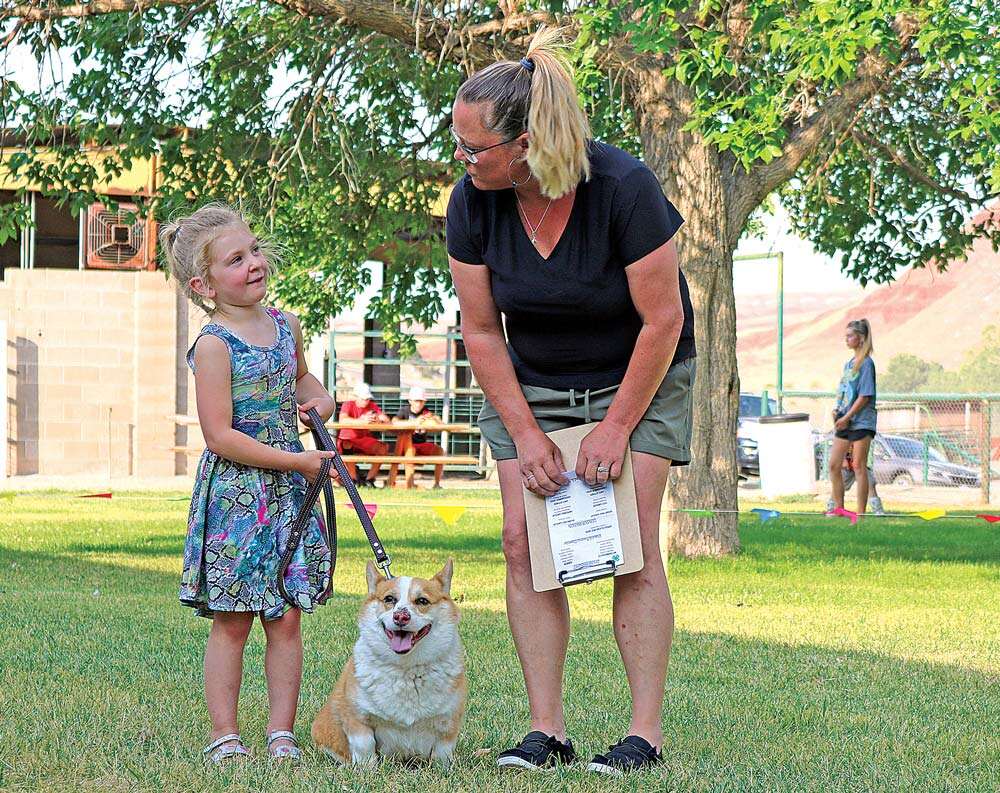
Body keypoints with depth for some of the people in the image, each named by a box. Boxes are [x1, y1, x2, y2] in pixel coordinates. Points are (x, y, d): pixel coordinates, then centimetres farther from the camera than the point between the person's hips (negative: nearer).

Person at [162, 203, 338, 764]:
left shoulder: (287, 327, 7)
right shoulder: (214, 345, -14)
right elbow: (220, 436, -18)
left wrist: (320, 397, 7)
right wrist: (298, 461, -16)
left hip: (289, 492, 6)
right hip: (235, 494, -6)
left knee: (286, 619, 5)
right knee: (232, 623, 0)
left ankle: (282, 734, 10)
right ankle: (225, 737, 7)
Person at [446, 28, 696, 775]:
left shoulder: (623, 187, -27)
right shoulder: (472, 203, -16)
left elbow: (663, 321, -19)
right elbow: (482, 331, -6)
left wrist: (616, 428, -17)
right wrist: (526, 435, -10)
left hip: (638, 378, -4)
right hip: (532, 384, 4)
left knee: (631, 544, -12)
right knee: (524, 541, -7)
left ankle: (646, 733, -8)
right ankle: (547, 729, -3)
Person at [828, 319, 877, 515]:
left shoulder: (866, 363, -10)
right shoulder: (848, 363, 15)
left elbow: (864, 396, -15)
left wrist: (847, 417, -15)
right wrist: (837, 411, 4)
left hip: (861, 421, -8)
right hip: (844, 422, 8)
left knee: (859, 466, -6)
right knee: (834, 465, 6)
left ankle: (861, 513, -2)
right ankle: (838, 509, 14)